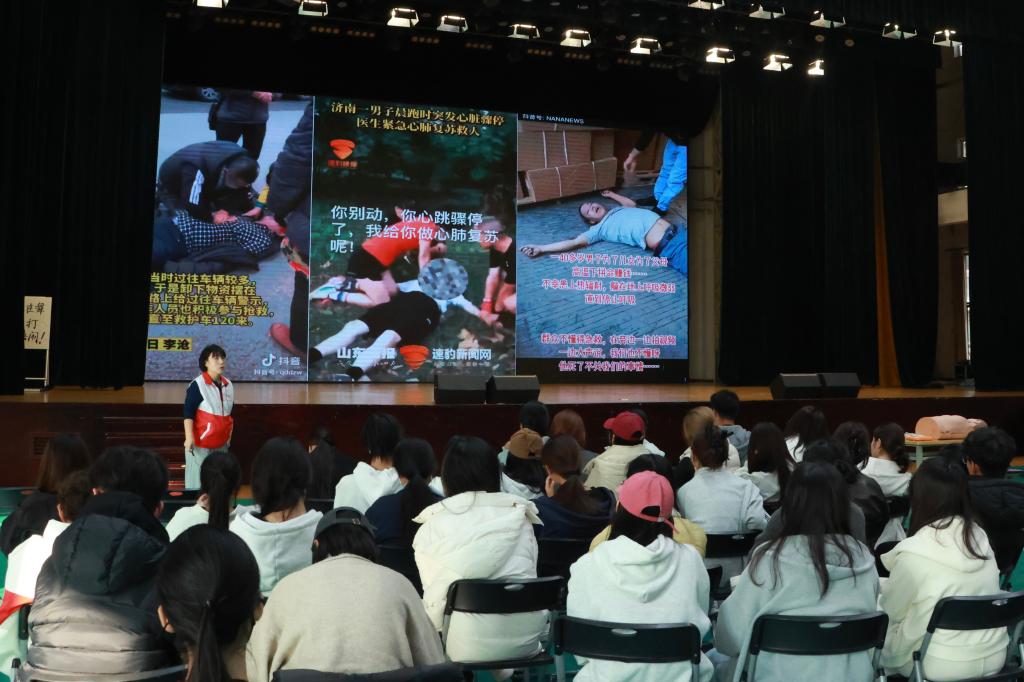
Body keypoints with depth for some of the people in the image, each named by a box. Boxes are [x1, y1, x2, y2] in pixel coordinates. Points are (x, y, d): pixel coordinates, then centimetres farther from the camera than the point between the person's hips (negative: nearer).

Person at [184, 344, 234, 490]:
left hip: (221, 443, 6)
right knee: (198, 481, -2)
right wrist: (189, 438, -20)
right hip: (201, 443, -6)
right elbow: (188, 413, -14)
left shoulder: (228, 385, 7)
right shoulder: (197, 385, -12)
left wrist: (229, 436, 18)